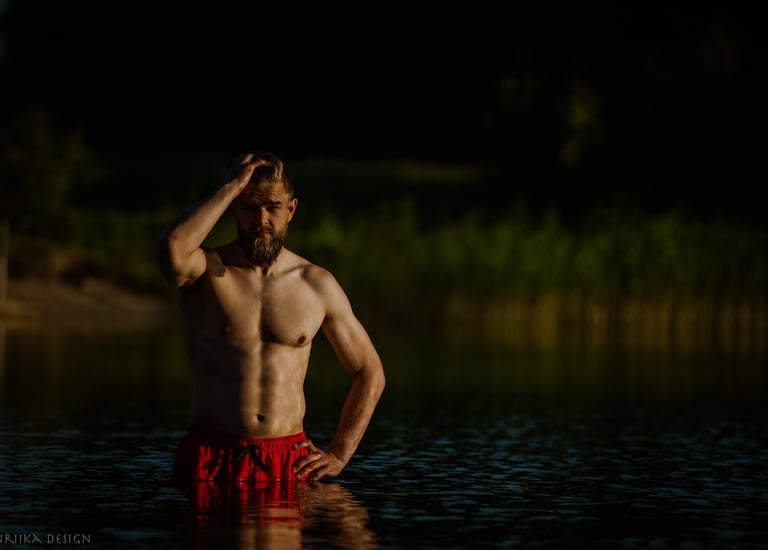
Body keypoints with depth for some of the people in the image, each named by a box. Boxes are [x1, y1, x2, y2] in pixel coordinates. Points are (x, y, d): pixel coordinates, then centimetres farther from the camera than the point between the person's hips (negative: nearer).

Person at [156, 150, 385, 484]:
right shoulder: (208, 272, 1)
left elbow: (369, 372, 18)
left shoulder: (317, 284, 9)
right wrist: (231, 187, -13)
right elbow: (172, 252, -26)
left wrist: (338, 455, 7)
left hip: (289, 462, 2)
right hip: (211, 458, -2)